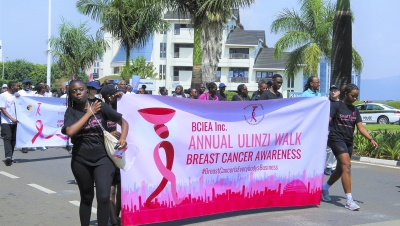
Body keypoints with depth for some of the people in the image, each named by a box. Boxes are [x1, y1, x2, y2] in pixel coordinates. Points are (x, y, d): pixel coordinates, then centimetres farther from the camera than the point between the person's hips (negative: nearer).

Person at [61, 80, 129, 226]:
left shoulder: (100, 107, -2)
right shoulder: (71, 112, 0)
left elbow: (123, 122, 4)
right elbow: (70, 131, -19)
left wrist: (123, 138, -14)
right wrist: (89, 113, -14)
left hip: (103, 158, -1)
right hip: (80, 161, 2)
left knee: (103, 197, -16)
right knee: (86, 197, 16)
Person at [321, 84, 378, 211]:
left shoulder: (355, 110, 14)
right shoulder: (337, 106, -3)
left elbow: (360, 127, 9)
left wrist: (371, 139, -3)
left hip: (349, 142, 7)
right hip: (337, 139, -7)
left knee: (341, 169, 15)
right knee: (346, 166, -19)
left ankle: (325, 188, 38)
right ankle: (349, 200, -21)